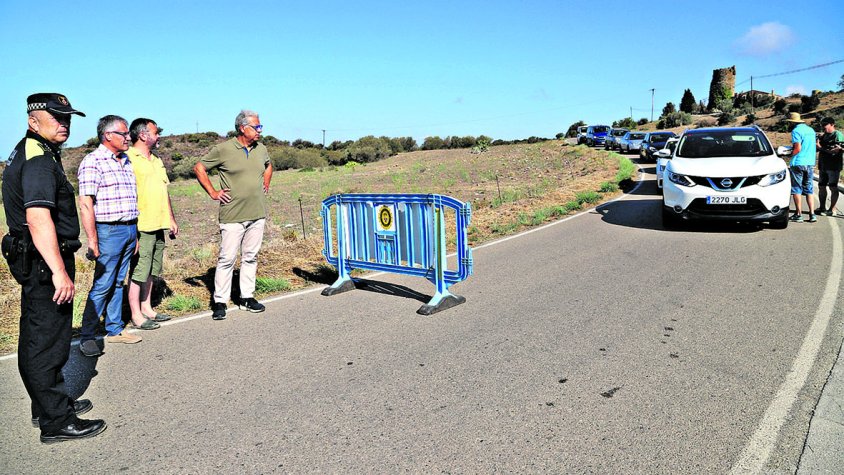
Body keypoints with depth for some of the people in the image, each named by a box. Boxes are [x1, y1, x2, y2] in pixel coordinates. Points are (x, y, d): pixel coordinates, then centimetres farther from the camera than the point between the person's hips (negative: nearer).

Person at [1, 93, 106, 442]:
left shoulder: (29, 153, 17)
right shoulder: (38, 158, -18)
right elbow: (38, 219, -30)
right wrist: (59, 272, -32)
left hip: (37, 262, 11)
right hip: (45, 262, -11)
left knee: (37, 338, 19)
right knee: (47, 342, -3)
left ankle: (47, 406, 34)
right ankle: (56, 422, 7)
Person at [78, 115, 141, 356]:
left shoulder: (126, 162, 16)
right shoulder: (93, 161, -8)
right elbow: (86, 204, -13)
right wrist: (92, 241, -18)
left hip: (130, 229, 7)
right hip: (109, 230, -7)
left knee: (118, 283, 13)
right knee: (102, 285, -5)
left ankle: (115, 330, 21)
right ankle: (87, 337, 4)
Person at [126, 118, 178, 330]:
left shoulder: (156, 160, 18)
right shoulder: (129, 159, -10)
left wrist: (171, 219, 20)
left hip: (158, 225, 8)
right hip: (140, 226, -8)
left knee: (151, 270, 14)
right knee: (138, 271, -2)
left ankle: (146, 308, 25)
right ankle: (136, 315, 6)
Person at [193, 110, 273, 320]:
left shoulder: (261, 149, 9)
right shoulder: (224, 149, -7)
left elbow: (268, 165, 31)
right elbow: (199, 168, 1)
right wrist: (213, 193, -2)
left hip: (257, 214, 5)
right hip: (233, 216, -5)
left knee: (250, 257, 11)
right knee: (227, 258, -4)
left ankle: (247, 297, 21)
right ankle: (220, 302, 5)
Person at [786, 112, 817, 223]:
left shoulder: (796, 131, -9)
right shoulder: (811, 130, 15)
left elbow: (798, 149, -17)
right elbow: (810, 147, 19)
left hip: (798, 163, -7)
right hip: (810, 163, 7)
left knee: (796, 190, 0)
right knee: (809, 190, 10)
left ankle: (798, 214, 0)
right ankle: (812, 215, 5)